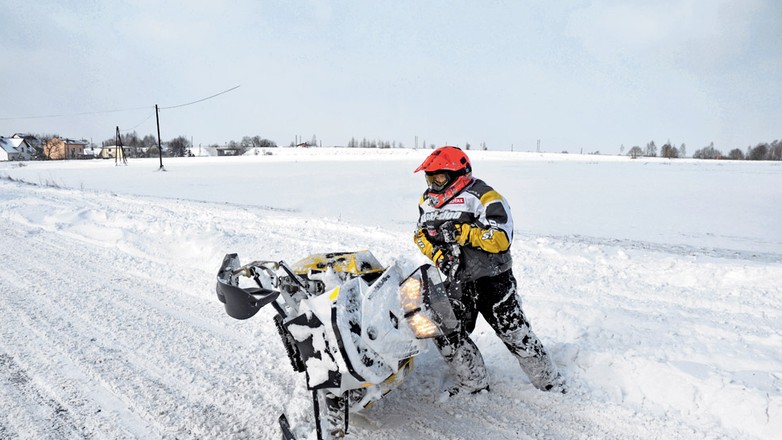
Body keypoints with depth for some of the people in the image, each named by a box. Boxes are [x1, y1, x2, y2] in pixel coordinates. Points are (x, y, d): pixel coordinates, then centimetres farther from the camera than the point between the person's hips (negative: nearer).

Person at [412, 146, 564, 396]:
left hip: (492, 280, -6)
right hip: (456, 282, 6)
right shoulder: (427, 201, 7)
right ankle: (473, 384, 23)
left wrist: (463, 232, -31)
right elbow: (421, 234, 12)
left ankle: (550, 382, 23)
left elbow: (502, 239, -23)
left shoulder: (484, 197, -15)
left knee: (514, 333, 1)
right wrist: (437, 254, -7)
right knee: (446, 335, 2)